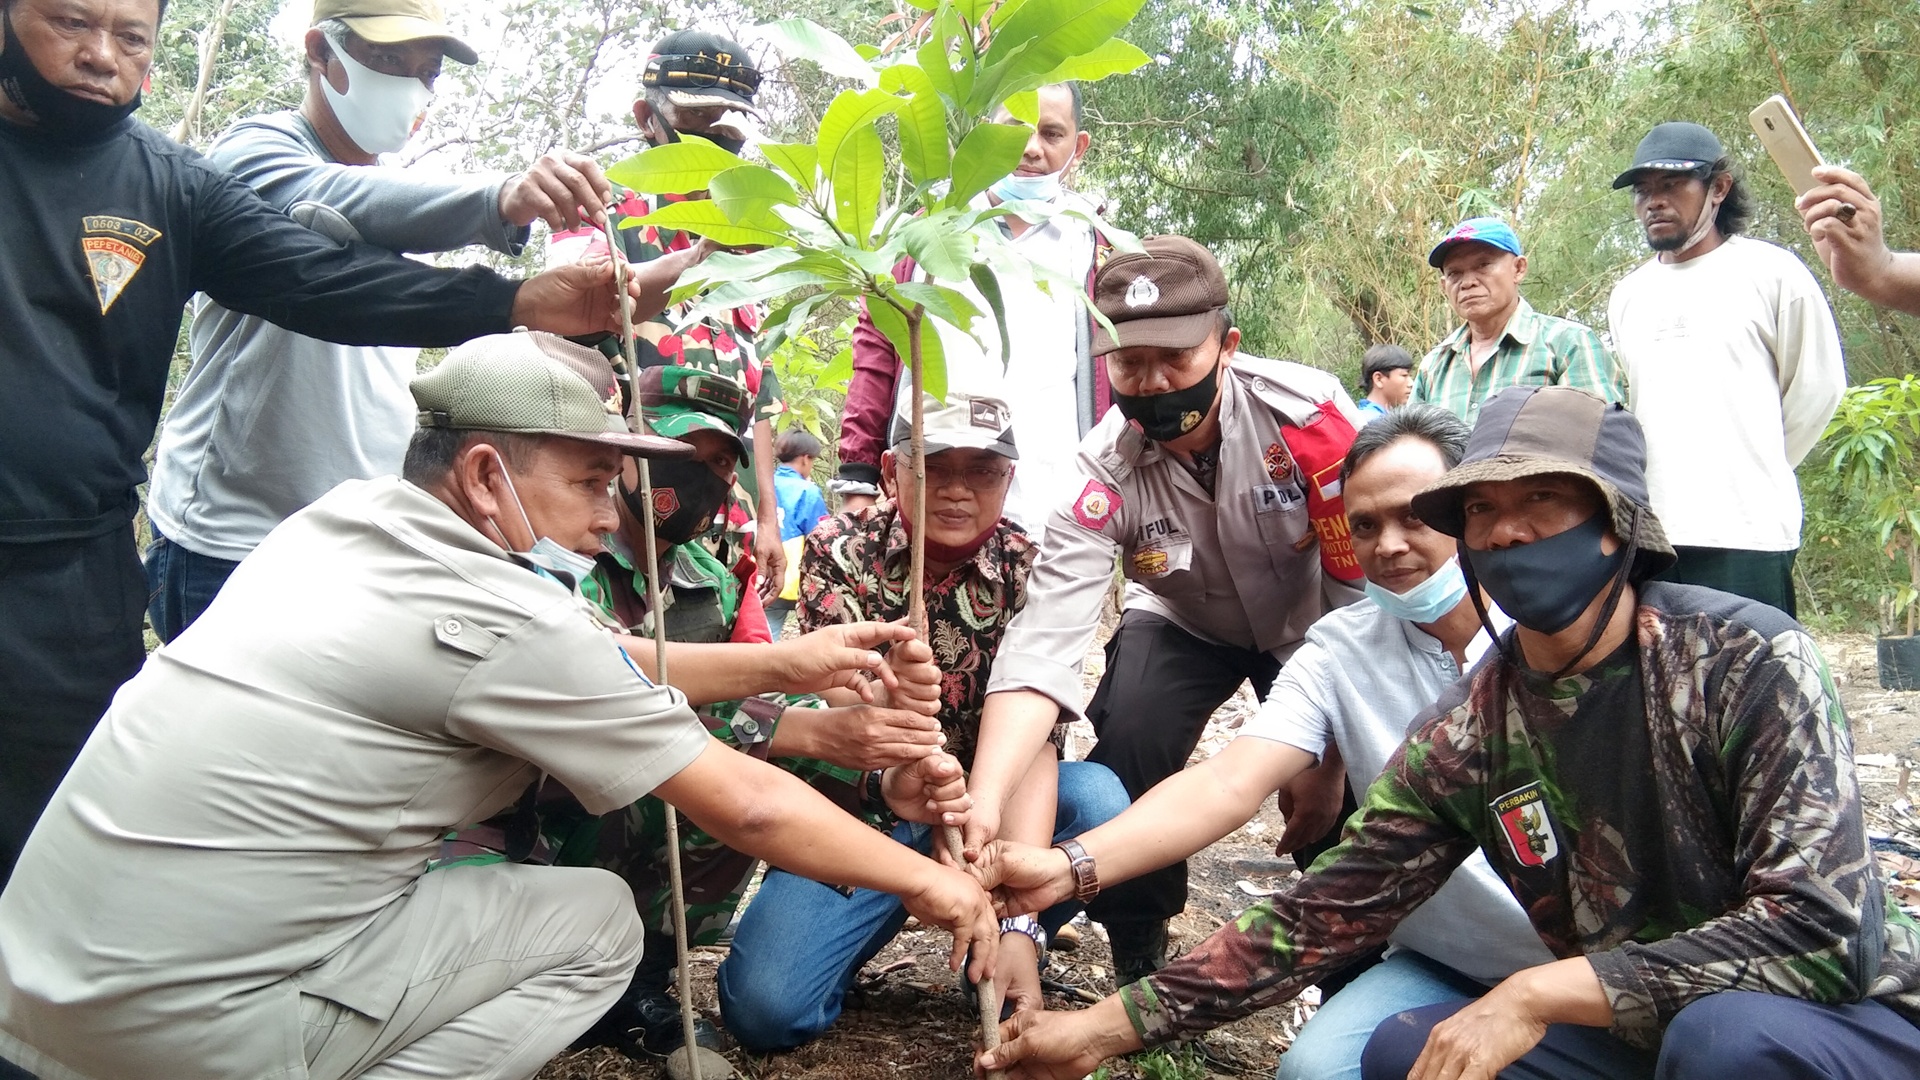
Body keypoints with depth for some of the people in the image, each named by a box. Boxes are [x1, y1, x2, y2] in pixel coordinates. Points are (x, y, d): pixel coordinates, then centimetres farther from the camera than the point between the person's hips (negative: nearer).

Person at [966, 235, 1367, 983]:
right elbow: (1043, 639, -38)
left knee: (1341, 785, -19)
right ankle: (1138, 960, 0)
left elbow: (1370, 573, -23)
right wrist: (983, 802, -51)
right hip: (1185, 624, 0)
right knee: (1124, 741, -24)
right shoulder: (1105, 472, -29)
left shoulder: (1307, 410, -31)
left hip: (1314, 621, 0)